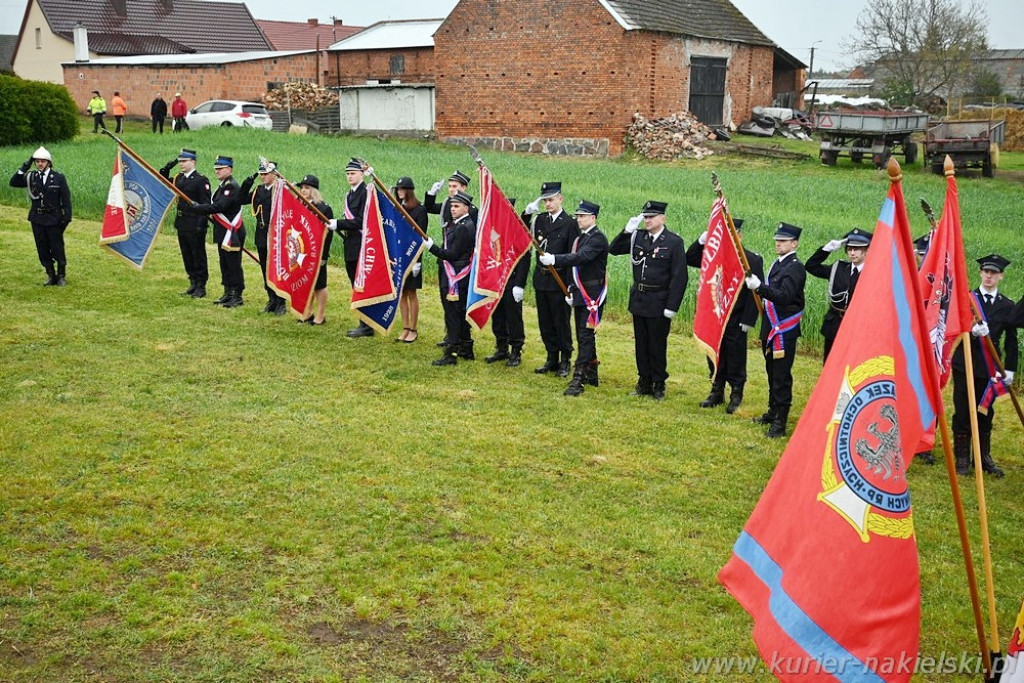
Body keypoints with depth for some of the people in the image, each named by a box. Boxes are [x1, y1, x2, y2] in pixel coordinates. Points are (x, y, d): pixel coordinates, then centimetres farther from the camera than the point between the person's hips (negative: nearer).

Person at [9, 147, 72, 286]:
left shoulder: (58, 177, -4)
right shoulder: (31, 177, 4)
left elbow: (66, 199, -2)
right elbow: (14, 183, -8)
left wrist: (67, 217, -8)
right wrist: (25, 167, -14)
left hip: (54, 219, -3)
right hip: (37, 219, 3)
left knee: (57, 248, 2)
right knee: (42, 250, 8)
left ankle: (61, 276, 18)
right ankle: (51, 276, 20)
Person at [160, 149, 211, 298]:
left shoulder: (201, 180, -11)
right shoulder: (178, 178, 10)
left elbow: (206, 204, -14)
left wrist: (201, 224, -20)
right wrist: (166, 169, 5)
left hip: (195, 223, -7)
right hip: (181, 223, 8)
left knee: (198, 256, 1)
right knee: (187, 256, 13)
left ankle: (201, 287, 10)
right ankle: (193, 284, 23)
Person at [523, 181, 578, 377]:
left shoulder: (570, 223, -7)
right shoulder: (539, 219, 9)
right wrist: (527, 213, -8)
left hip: (559, 281, -5)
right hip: (541, 279, 6)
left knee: (561, 323, 3)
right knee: (545, 323, 12)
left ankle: (565, 361, 15)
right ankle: (552, 359, 24)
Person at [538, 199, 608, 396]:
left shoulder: (598, 238, -13)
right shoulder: (580, 239, 15)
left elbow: (581, 258, -27)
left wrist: (554, 259, -32)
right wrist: (572, 290, 14)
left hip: (592, 295, -9)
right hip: (580, 294, 9)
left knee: (585, 336, -10)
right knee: (584, 336, 15)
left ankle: (578, 380, -12)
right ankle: (591, 374, 27)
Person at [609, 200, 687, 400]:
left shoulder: (674, 242, -9)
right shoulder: (638, 237, 4)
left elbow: (679, 276, -11)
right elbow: (613, 249, 6)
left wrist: (672, 307, -15)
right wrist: (627, 231, -8)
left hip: (659, 303, -5)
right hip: (639, 301, 5)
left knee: (657, 346, 5)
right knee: (641, 344, 13)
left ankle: (659, 385, 18)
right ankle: (644, 382, 25)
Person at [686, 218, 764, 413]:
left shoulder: (753, 260, -9)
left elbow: (755, 292, -11)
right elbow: (689, 259, 6)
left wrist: (748, 321, -15)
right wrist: (701, 241, -9)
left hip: (736, 321, -5)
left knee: (735, 359, 5)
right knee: (715, 356, 14)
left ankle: (736, 396, 19)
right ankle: (717, 392, 28)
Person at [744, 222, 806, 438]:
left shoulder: (795, 268, -13)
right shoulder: (778, 264, 14)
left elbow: (785, 296, -27)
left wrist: (760, 287, -37)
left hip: (784, 331, -9)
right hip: (771, 328, 9)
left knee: (782, 376, -6)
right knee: (772, 373, 17)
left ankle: (780, 422, -3)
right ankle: (773, 412, 30)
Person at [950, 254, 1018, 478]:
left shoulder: (1007, 306, 7)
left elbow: (1011, 341, 9)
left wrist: (1010, 369, 3)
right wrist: (972, 332, -25)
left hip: (990, 368, 2)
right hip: (965, 365, -2)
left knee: (985, 414, 9)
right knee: (963, 413, 1)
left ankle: (984, 457, 21)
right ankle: (962, 458, 10)